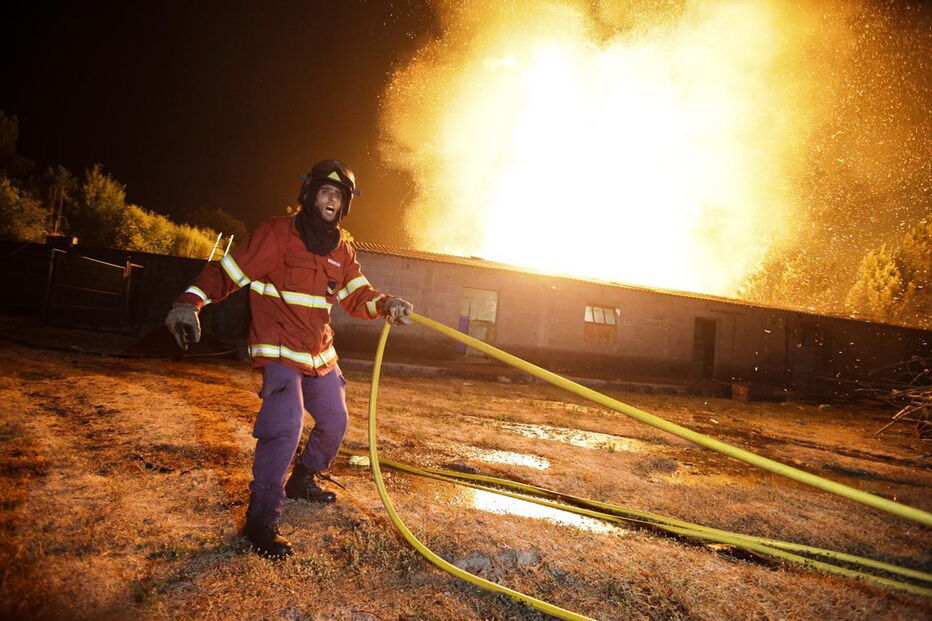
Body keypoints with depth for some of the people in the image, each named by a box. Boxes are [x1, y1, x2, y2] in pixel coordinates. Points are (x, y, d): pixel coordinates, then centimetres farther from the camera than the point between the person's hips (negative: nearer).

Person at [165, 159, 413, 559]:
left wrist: (385, 305, -16)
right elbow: (228, 270, -12)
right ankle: (261, 519, -5)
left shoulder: (341, 250, 9)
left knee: (335, 421, 16)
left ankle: (303, 480, 42)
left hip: (319, 353, 8)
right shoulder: (277, 234, -11)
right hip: (279, 350, -8)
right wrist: (190, 302, -25)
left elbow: (357, 296, 5)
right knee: (285, 428, -20)